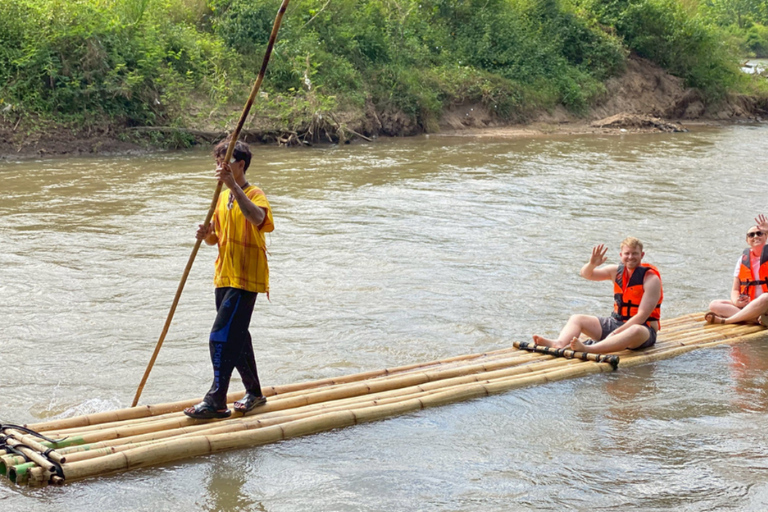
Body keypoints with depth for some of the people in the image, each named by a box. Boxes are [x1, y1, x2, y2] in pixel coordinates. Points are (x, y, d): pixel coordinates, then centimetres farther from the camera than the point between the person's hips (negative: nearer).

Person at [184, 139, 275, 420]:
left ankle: (216, 401, -8)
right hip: (224, 278, 9)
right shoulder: (222, 198, 14)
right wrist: (206, 235, -6)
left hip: (246, 280, -9)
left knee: (222, 338, -13)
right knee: (237, 337, 16)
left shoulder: (254, 195, -12)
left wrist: (233, 185, -42)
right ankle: (253, 392, 29)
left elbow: (257, 218, -36)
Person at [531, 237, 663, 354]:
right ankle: (559, 343, -37)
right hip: (616, 322, 7)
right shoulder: (617, 271, 6)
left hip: (644, 327, -7)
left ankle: (587, 348, -62)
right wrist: (592, 264, -16)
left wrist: (615, 333, -26)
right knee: (576, 319, -4)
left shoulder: (651, 279, -12)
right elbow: (586, 274, 9)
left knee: (636, 331, -42)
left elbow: (642, 316, -19)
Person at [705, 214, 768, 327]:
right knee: (714, 305, -15)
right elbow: (735, 289, 9)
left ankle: (725, 320, -32)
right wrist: (736, 301, -17)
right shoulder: (743, 259, 11)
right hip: (747, 306, 4)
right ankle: (756, 319, -36)